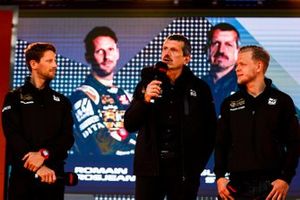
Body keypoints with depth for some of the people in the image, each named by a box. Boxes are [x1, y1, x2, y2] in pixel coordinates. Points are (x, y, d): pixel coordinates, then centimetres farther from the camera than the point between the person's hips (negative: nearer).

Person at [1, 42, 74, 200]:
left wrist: (43, 153, -17)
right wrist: (38, 167, -19)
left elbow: (67, 137, 1)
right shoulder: (14, 98, 4)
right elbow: (13, 135, -8)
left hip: (54, 175, 2)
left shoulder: (62, 101, 13)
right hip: (23, 175, -2)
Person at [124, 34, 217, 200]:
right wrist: (145, 99, -15)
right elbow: (129, 125, 1)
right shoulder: (148, 83, 4)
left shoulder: (199, 88, 1)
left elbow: (210, 130, 7)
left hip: (184, 169, -1)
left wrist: (198, 164, 1)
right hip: (150, 167, 1)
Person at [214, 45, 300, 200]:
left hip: (271, 184, -2)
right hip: (237, 184, 2)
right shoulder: (230, 103, 10)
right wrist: (220, 176, -1)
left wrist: (286, 178, -8)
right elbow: (221, 144, 11)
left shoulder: (282, 101, 3)